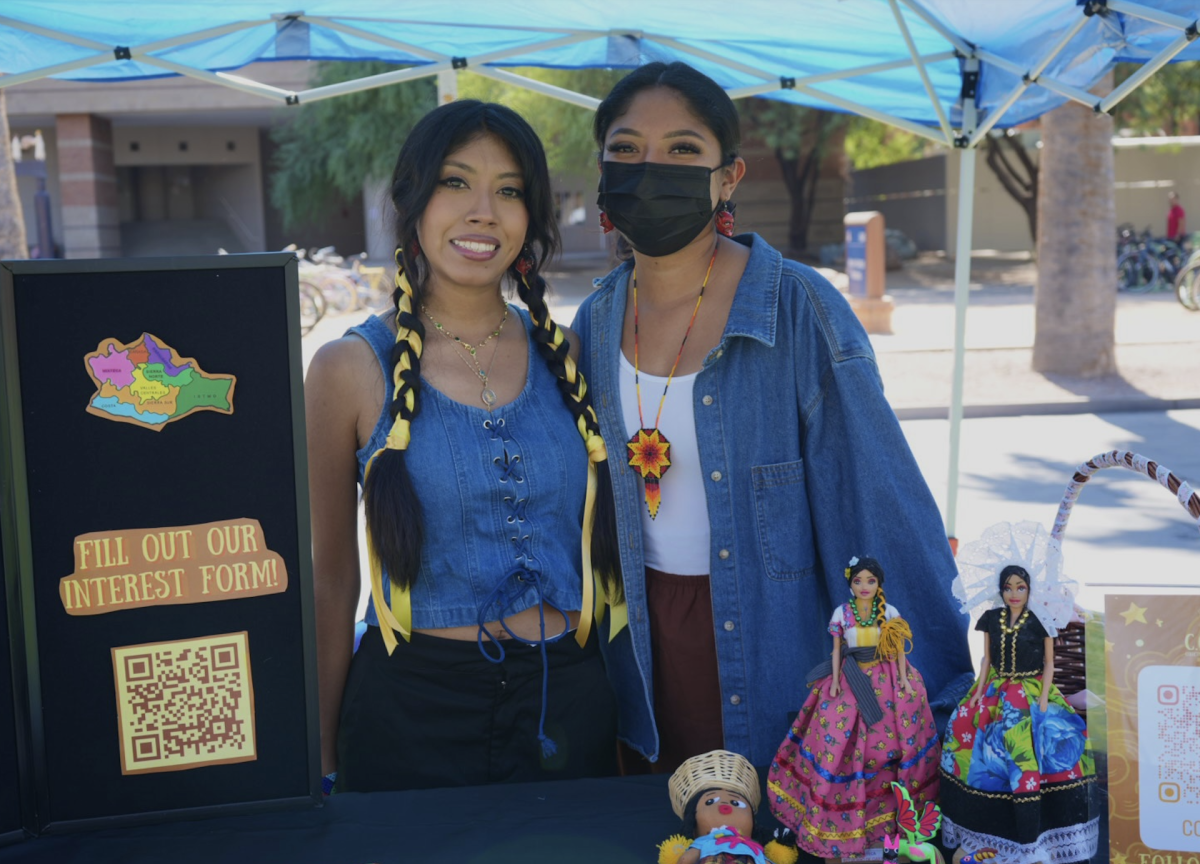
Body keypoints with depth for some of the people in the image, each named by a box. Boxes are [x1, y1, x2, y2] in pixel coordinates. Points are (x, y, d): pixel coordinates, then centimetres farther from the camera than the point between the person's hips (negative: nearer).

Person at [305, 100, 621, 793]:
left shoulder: (565, 353, 3)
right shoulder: (353, 368, -6)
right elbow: (333, 577, 0)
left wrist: (628, 718, 13)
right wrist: (321, 759, 3)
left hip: (569, 705, 3)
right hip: (412, 710, -3)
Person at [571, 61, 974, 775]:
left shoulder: (798, 310, -14)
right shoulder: (596, 325, 1)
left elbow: (884, 503, -15)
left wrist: (941, 700, -16)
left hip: (775, 652, -4)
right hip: (643, 641, 4)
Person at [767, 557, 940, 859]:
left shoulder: (890, 612, -3)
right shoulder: (841, 613, -3)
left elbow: (899, 648, 3)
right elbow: (837, 649, 2)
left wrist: (903, 678, -4)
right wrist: (835, 681, -4)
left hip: (886, 679, 1)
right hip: (851, 679, -1)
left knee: (898, 737, -1)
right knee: (839, 742, -3)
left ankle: (900, 808, 18)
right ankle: (837, 817, 10)